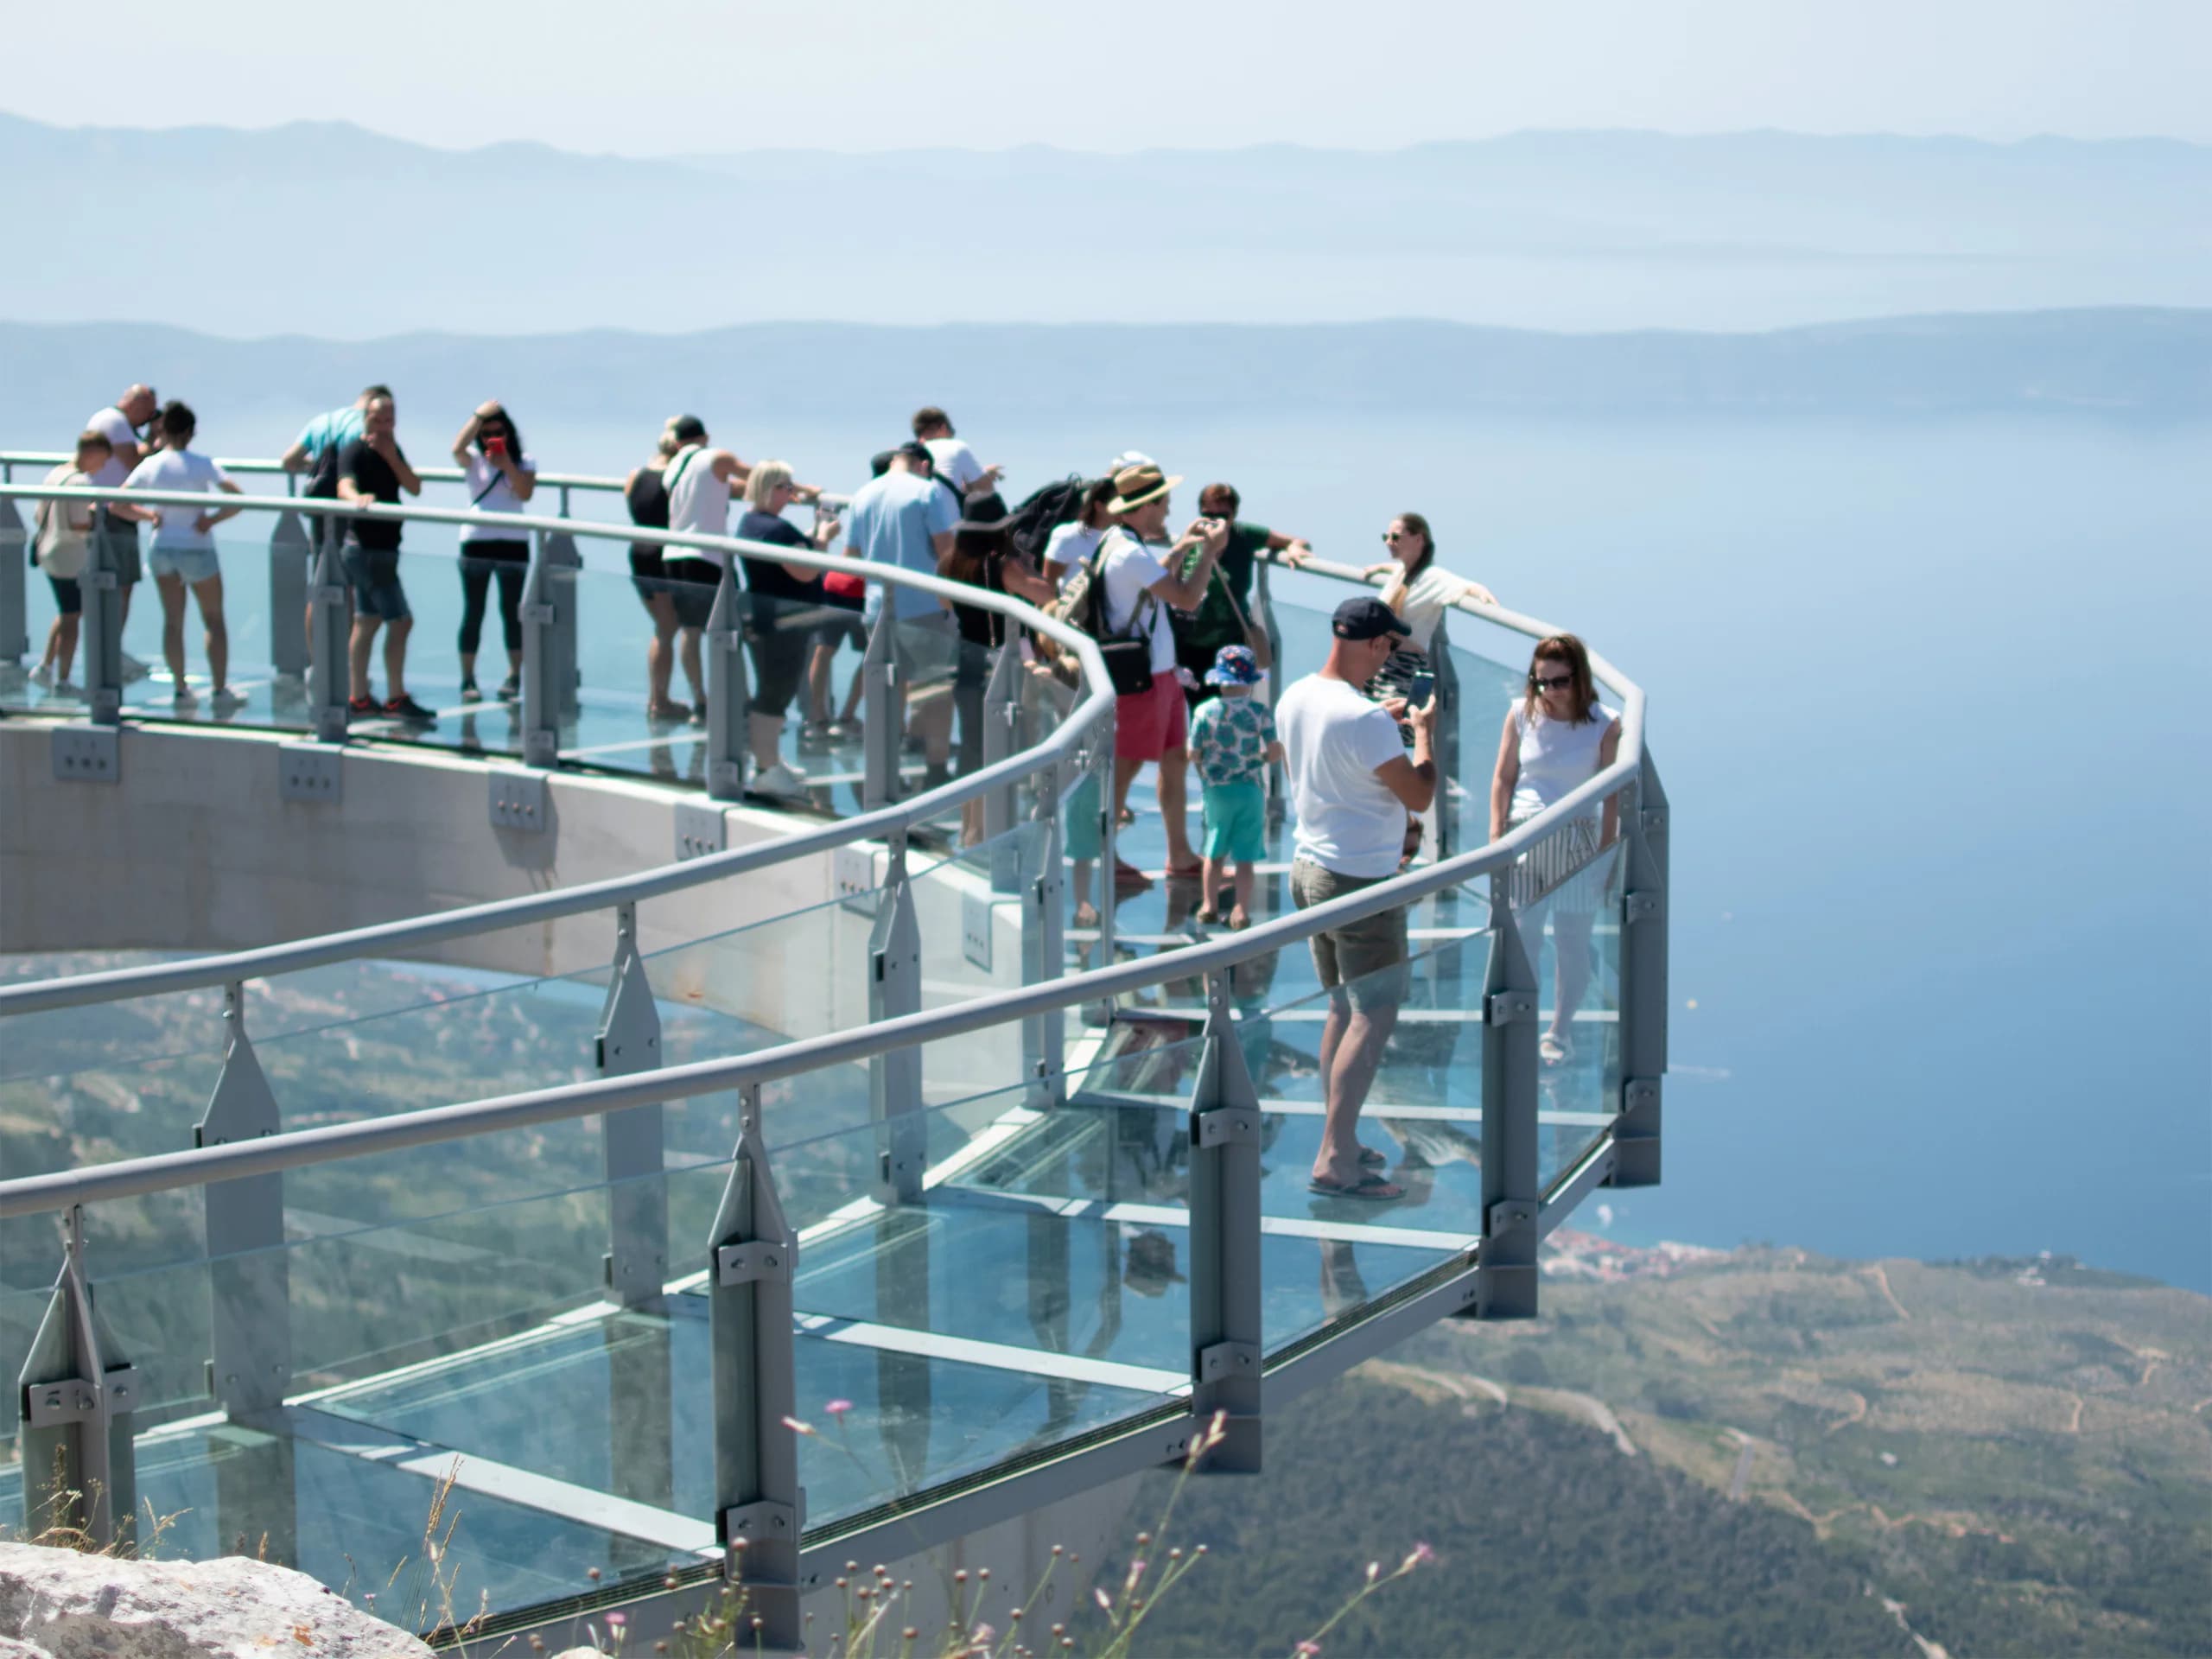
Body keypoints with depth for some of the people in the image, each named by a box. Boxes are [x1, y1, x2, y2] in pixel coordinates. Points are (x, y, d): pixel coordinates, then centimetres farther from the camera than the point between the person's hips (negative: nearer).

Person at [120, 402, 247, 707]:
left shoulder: (150, 465, -3)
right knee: (214, 621, 6)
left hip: (162, 547, 3)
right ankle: (220, 690, 2)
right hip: (197, 549, -3)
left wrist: (148, 516, 6)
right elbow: (238, 499, -19)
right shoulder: (203, 465, -11)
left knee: (172, 621, 11)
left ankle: (180, 688, 11)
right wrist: (213, 519, -11)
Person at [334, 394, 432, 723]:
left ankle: (359, 698, 18)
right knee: (400, 621, -10)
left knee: (367, 621, 12)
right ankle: (396, 700, -5)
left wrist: (392, 458, -16)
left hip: (383, 547, 9)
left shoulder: (391, 450, 10)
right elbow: (344, 486, -33)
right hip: (367, 549, -9)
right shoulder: (354, 451, -14)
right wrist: (356, 498, -55)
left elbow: (414, 488, -1)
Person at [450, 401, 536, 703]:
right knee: (473, 612, 1)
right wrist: (479, 414, -16)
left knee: (511, 611, 3)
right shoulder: (473, 460, 4)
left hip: (513, 542, 0)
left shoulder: (523, 461, 6)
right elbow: (457, 448, -18)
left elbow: (526, 493, -8)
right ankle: (468, 679, 3)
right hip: (476, 540, 0)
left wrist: (507, 465, -17)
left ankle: (514, 675, 9)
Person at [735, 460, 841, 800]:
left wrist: (814, 535, 9)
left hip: (762, 619, 11)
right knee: (774, 695, -6)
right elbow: (806, 571, -23)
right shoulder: (775, 528, -22)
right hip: (780, 625, -11)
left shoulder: (752, 522, 12)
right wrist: (823, 538, -11)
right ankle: (767, 771, -3)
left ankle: (769, 761, 31)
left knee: (774, 693, 20)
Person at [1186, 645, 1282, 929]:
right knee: (1245, 857, 5)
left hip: (1216, 789, 1)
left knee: (1214, 852, 17)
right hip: (1250, 789, -1)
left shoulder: (1205, 711, -8)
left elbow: (1193, 755, -6)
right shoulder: (1259, 712, -10)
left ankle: (1209, 906, 21)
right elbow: (1276, 751, -12)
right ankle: (1241, 912, 4)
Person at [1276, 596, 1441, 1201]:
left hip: (1308, 868, 9)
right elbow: (1419, 796, -17)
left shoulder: (1294, 699, 5)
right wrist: (1424, 731, -2)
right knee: (1374, 1017, -6)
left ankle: (1340, 1142, 23)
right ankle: (1335, 1162, -12)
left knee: (1343, 1008, 18)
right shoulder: (1362, 717, -22)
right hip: (1360, 880, -9)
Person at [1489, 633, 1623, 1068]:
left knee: (1572, 942, 4)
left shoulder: (1605, 725, -6)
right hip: (1523, 837, 1)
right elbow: (1503, 779, 5)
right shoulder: (1521, 715, 0)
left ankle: (1560, 1030, 20)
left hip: (1576, 841, -1)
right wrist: (1496, 837, 0)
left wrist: (1606, 852, -5)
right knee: (1520, 940, 1)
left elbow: (1613, 793, -3)